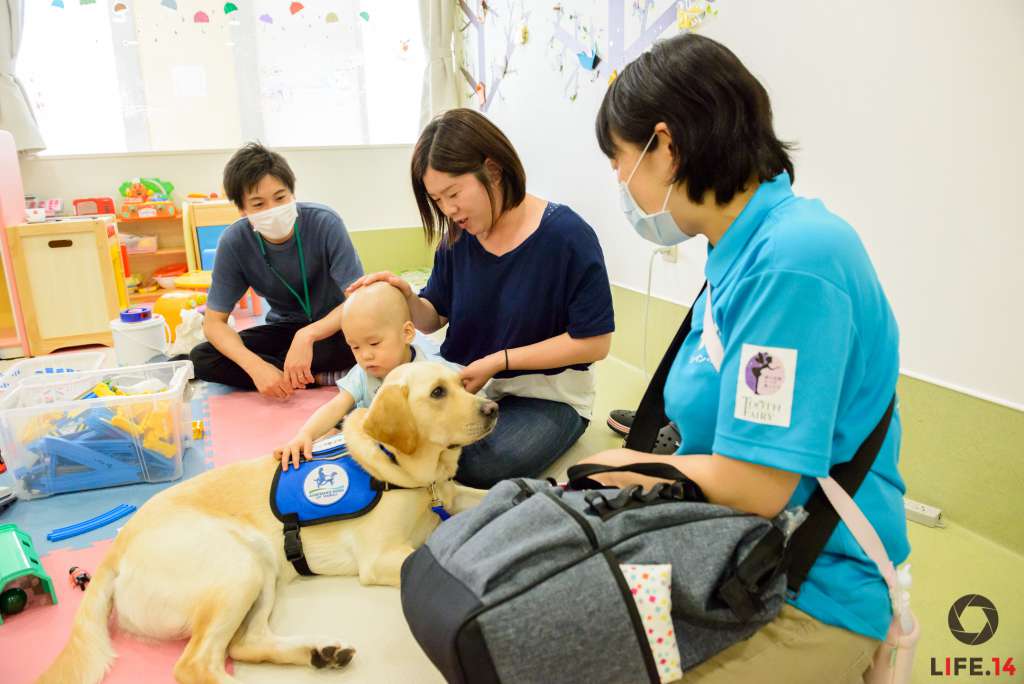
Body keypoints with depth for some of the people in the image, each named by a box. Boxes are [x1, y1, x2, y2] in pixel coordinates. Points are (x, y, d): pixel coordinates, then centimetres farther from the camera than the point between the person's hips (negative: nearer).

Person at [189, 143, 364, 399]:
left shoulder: (325, 223, -24)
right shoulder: (234, 241, -17)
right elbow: (214, 322, -13)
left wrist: (307, 335, -41)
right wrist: (256, 366, -31)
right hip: (285, 327, 3)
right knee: (201, 359, -17)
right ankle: (319, 377, -21)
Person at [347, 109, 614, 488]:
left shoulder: (566, 235, -17)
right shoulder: (458, 236, 0)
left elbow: (594, 342, -15)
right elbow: (434, 318, 9)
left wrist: (497, 361, -19)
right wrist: (406, 297, -15)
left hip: (549, 396, -5)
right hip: (467, 384, 5)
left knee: (475, 468, -28)